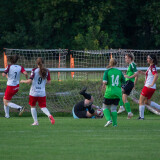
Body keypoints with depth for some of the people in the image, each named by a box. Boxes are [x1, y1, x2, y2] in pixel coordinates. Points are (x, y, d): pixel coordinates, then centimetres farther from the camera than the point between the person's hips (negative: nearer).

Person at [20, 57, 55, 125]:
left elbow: (30, 81, -14)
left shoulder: (34, 70, -9)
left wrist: (23, 81, 4)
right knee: (43, 106, 9)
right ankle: (49, 115, -21)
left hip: (34, 92, -2)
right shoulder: (47, 71, 0)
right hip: (42, 93, 2)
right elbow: (49, 82, 4)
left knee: (32, 106, 15)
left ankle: (35, 121, 10)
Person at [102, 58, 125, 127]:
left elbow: (105, 81, -16)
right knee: (114, 109, 10)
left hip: (109, 93, -3)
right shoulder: (119, 72, 6)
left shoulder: (107, 71, -5)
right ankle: (114, 123, 1)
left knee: (105, 107, 11)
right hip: (118, 93, 3)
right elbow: (124, 82, 9)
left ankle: (109, 119, -9)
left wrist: (104, 85, 5)